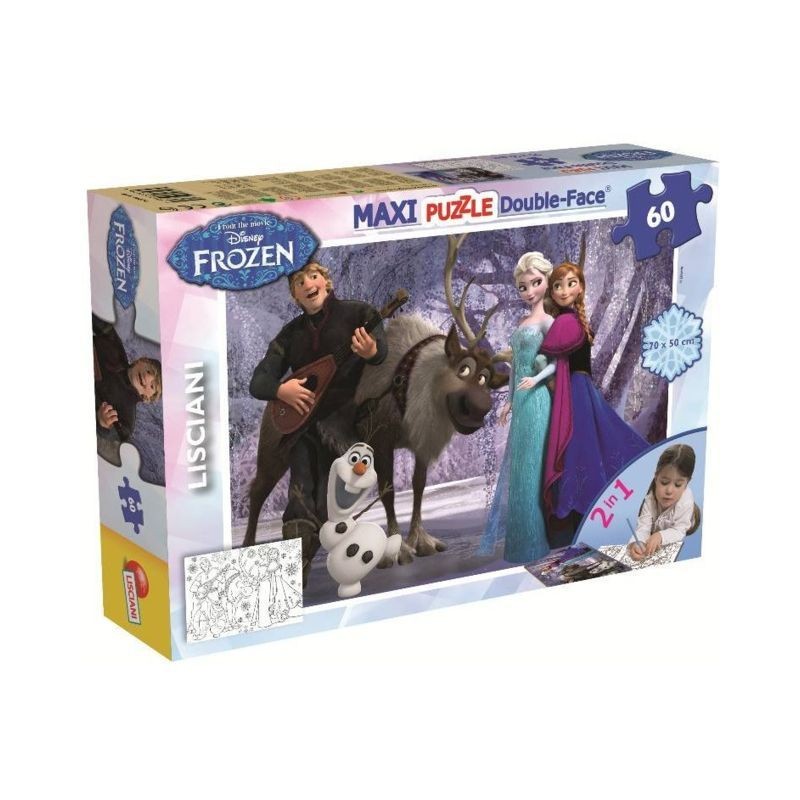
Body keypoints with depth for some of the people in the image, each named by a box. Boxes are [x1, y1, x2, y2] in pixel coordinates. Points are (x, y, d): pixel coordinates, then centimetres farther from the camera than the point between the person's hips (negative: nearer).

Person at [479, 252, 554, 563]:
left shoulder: (547, 320, -9)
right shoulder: (522, 321, 15)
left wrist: (537, 379, -26)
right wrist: (509, 400, 19)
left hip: (538, 400, -8)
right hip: (522, 402, 8)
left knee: (532, 465, -4)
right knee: (518, 465, 13)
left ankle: (534, 541, 3)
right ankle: (520, 534, 23)